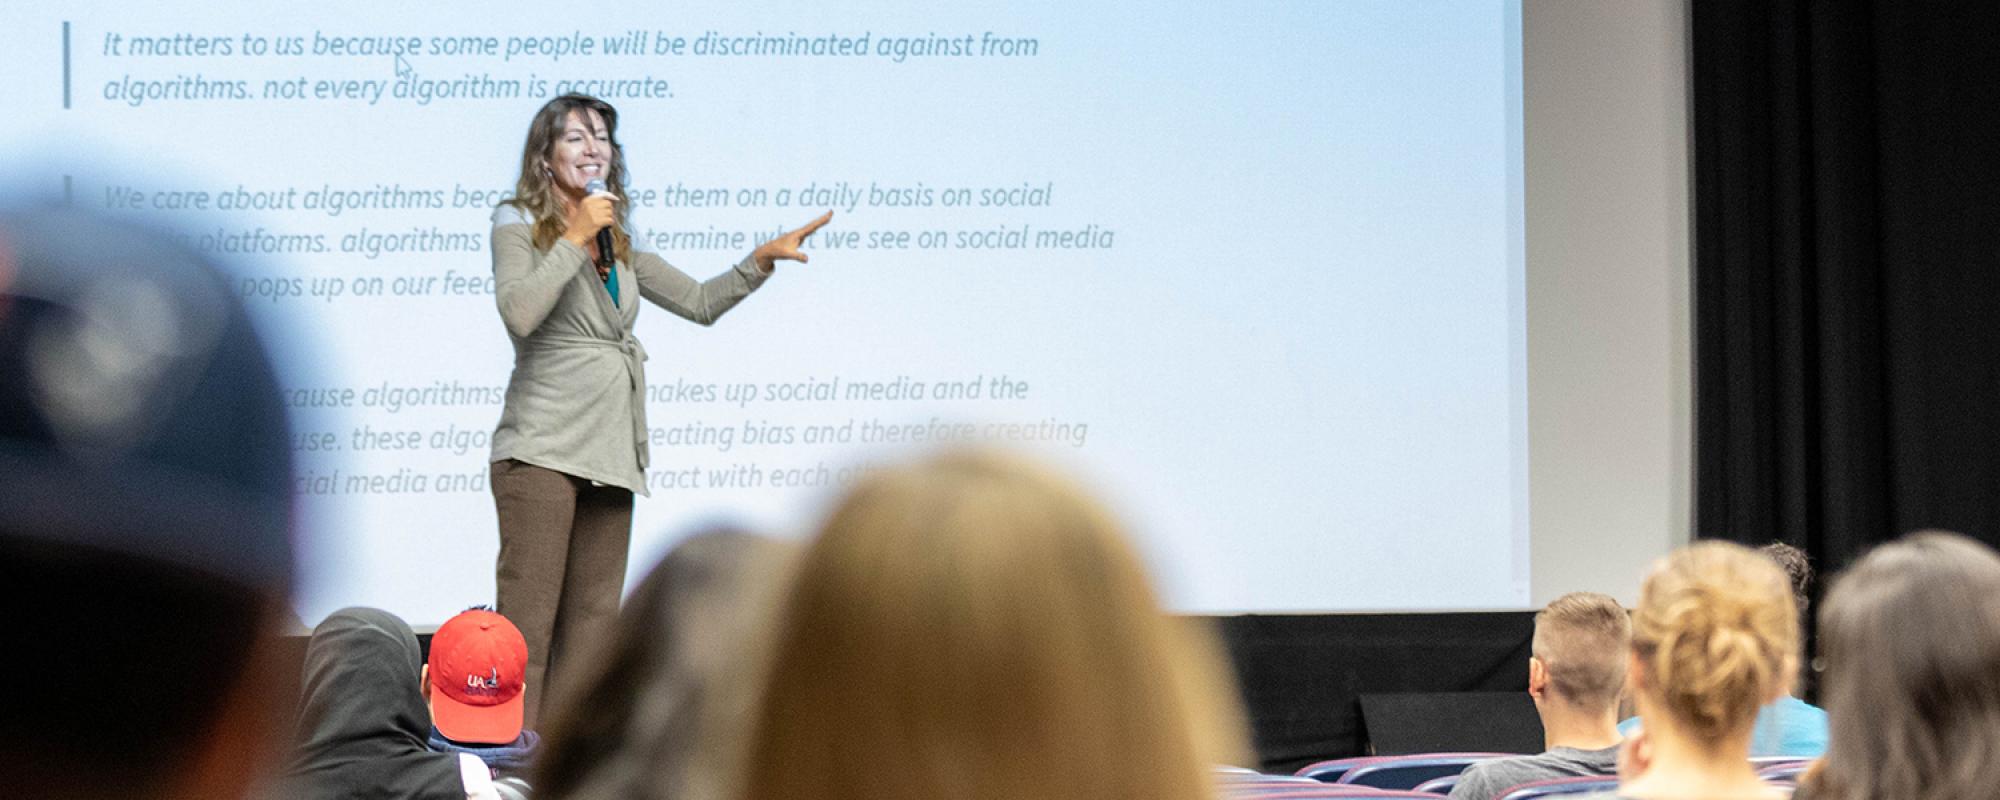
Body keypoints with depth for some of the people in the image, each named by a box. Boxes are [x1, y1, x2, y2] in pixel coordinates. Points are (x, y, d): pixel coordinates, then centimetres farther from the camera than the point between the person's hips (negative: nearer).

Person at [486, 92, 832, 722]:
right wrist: (575, 239, -11)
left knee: (591, 624, 3)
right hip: (542, 450, -7)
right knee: (527, 621, -12)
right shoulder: (517, 224, 3)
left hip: (609, 455, 7)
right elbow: (519, 313, -15)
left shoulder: (620, 241, 20)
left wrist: (762, 259, 12)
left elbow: (698, 303, 24)